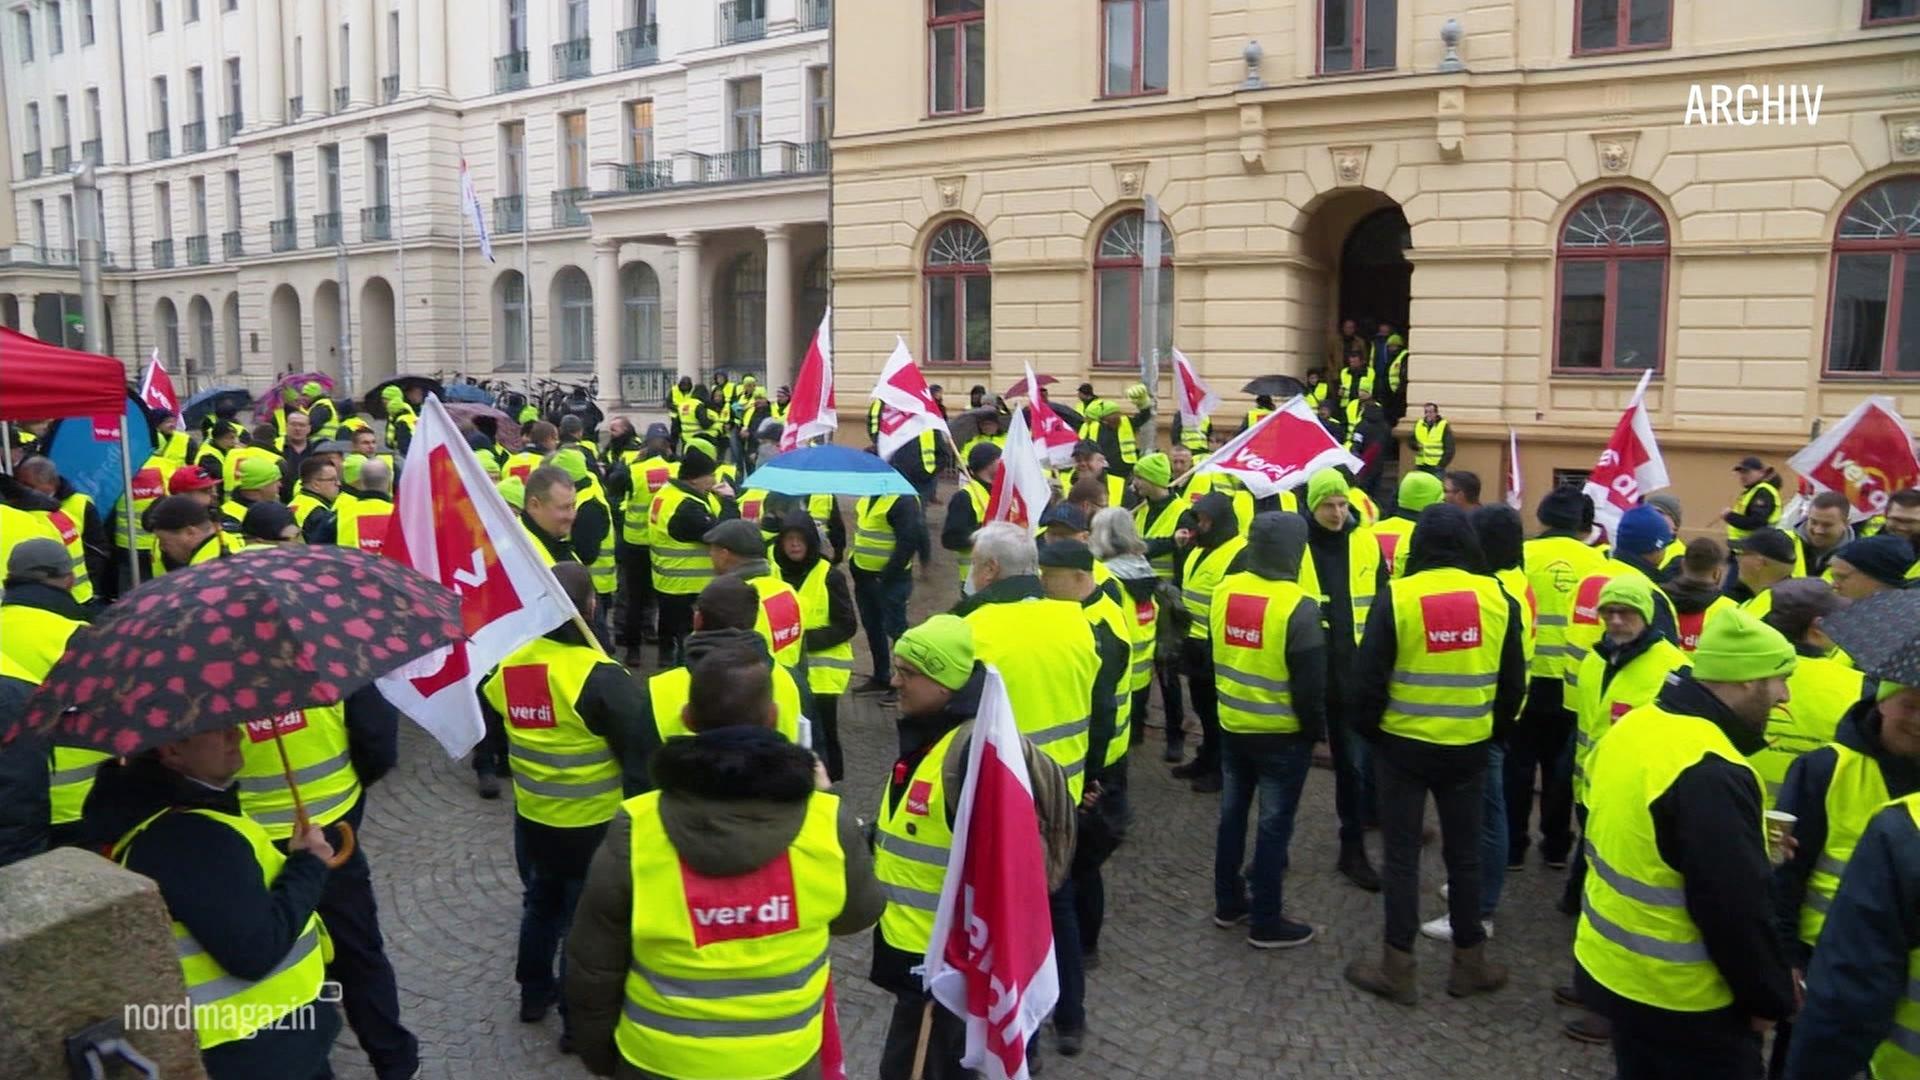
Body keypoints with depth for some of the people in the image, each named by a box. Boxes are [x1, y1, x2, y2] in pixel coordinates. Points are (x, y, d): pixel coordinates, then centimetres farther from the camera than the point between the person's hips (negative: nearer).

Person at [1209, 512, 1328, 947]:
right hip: (1282, 734, -6)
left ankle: (1228, 903, 30)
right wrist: (1316, 728, -3)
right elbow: (1311, 682, -18)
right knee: (1274, 825, 5)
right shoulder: (1298, 607, -22)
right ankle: (1266, 922, 15)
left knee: (1232, 814, 18)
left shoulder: (1224, 589, -3)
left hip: (1232, 725, 6)